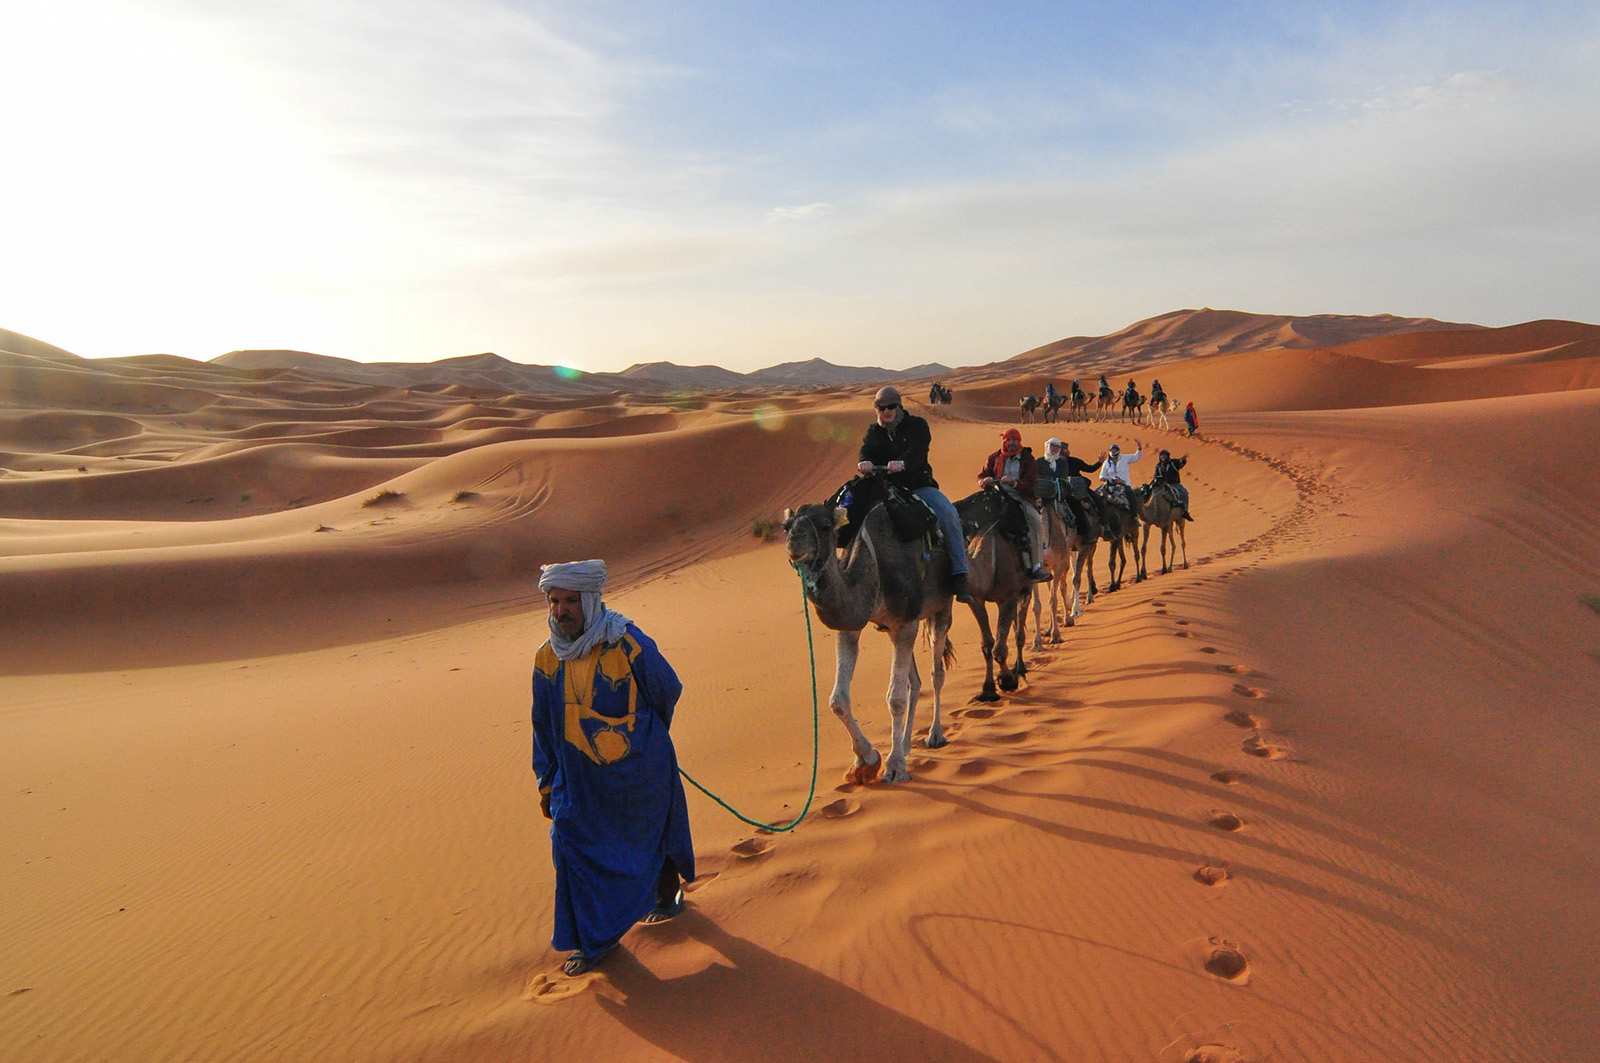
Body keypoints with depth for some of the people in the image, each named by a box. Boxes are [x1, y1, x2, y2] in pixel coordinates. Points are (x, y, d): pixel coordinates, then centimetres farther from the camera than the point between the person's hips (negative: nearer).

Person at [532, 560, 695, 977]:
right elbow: (544, 727, 6)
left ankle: (667, 895, 45)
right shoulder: (547, 658, -6)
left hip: (638, 771, -3)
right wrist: (546, 783, 9)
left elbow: (667, 693, -1)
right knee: (573, 844, 0)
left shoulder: (630, 646, -19)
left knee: (651, 836, 16)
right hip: (580, 781, 3)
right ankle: (593, 939, 19)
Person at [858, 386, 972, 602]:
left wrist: (902, 463, -40)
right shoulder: (874, 431, 14)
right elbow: (866, 449, -8)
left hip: (918, 485, -2)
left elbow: (917, 450, -17)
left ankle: (959, 576, -22)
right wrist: (865, 462, -34)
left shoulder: (916, 425, 4)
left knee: (949, 515, -26)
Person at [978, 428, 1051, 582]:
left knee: (1036, 521, -24)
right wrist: (985, 481, -11)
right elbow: (981, 476, 14)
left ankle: (1036, 567, -20)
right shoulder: (995, 458, 13)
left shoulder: (1027, 459, 7)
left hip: (1020, 497, -1)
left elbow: (1031, 483, -3)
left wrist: (1014, 482, -22)